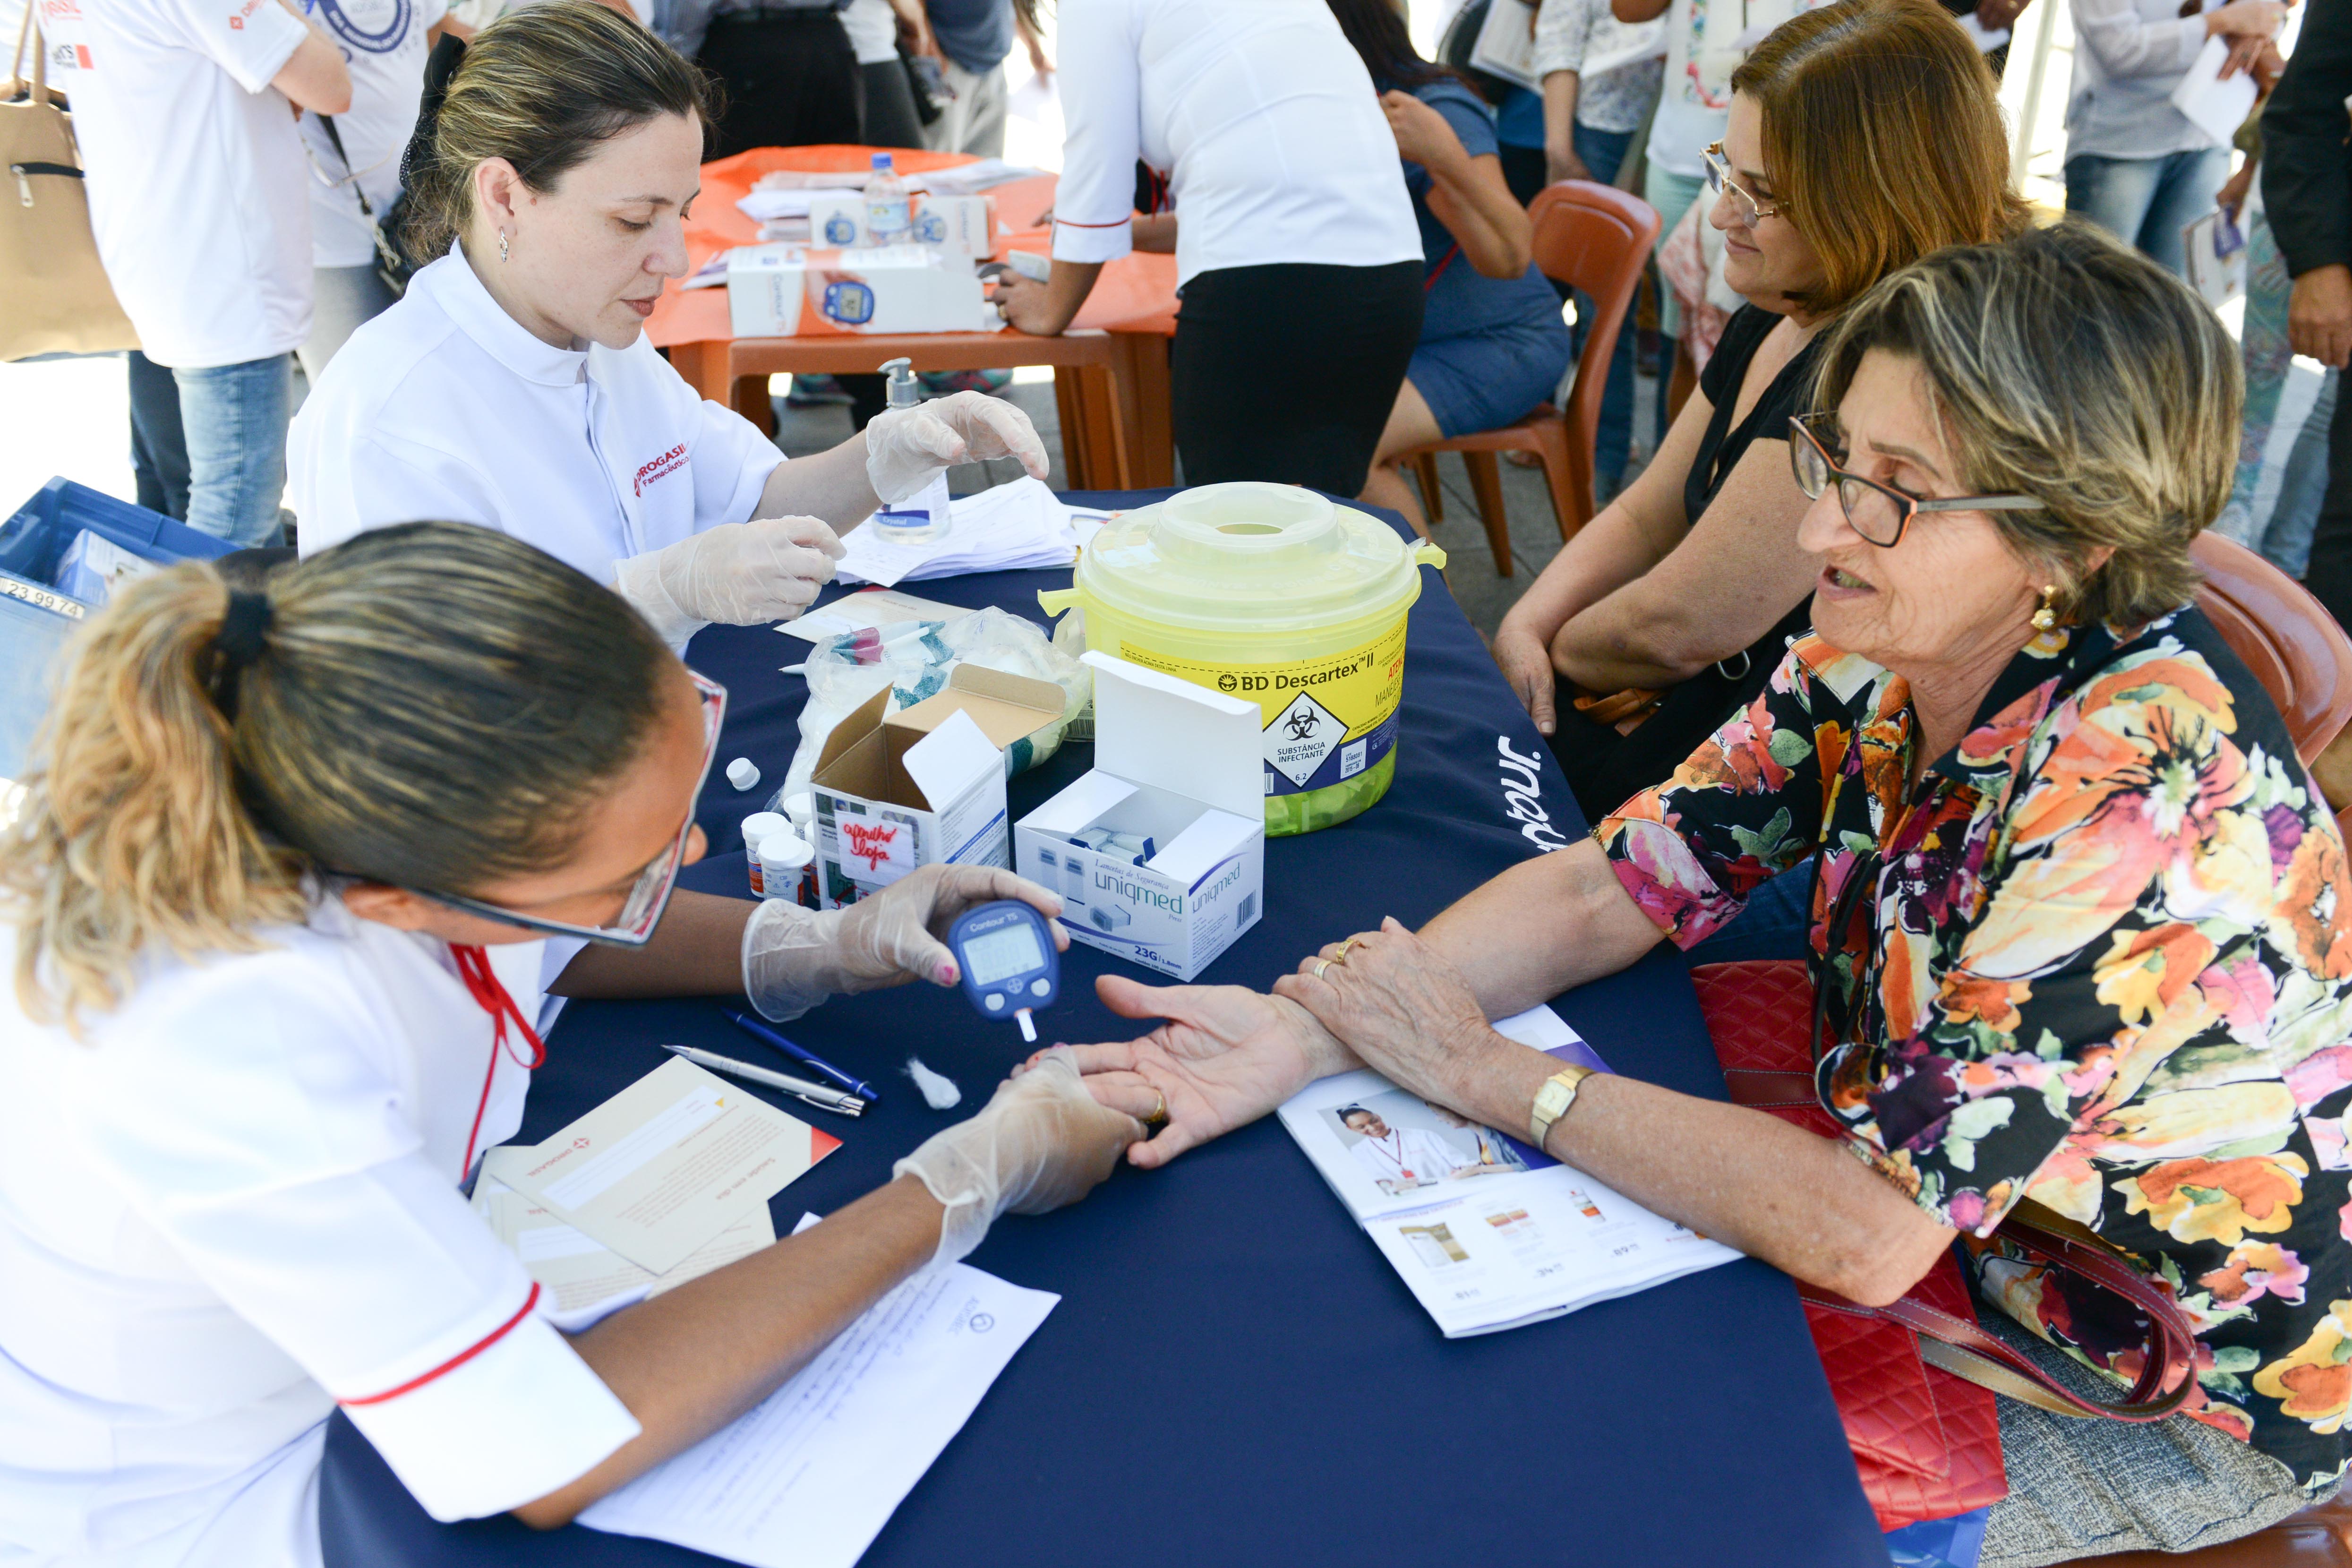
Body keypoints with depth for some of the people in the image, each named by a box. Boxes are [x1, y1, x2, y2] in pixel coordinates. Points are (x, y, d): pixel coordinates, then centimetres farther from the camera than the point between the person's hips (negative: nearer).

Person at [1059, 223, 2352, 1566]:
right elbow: (1612, 885, -11)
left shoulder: (2150, 777, -34)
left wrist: (1484, 1072, -27)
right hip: (1957, 1250, 6)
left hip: (2183, 1408, -5)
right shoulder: (1886, 657, -12)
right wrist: (1309, 1027, -25)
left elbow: (1863, 1233, -34)